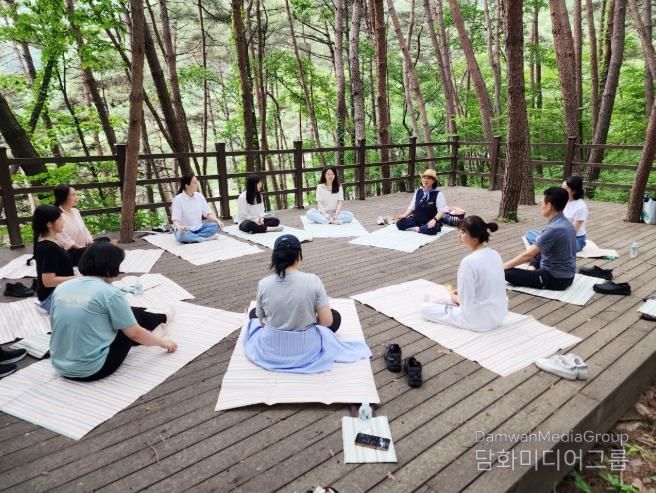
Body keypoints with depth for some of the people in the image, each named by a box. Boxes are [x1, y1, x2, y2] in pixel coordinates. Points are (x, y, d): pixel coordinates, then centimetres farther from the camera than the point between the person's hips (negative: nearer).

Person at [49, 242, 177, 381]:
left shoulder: (61, 288, 1)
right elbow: (135, 334, -10)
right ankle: (163, 318, 41)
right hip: (93, 369, -6)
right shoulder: (109, 293, -17)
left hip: (61, 367, 7)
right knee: (136, 315, 12)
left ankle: (160, 319, 45)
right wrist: (163, 343, 7)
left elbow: (59, 327, 15)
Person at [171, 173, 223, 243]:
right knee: (181, 235, -38)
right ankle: (206, 238, -24)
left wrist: (217, 220, -14)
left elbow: (207, 214, 6)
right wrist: (179, 227, -39)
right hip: (185, 231, -4)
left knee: (215, 226, -20)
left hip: (198, 229, 5)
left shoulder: (199, 196, 2)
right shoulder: (178, 199, -11)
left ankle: (192, 238, -24)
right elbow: (175, 220, -16)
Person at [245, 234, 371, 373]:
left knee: (253, 313, 31)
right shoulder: (313, 281, -19)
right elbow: (327, 321, -16)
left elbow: (262, 320, 0)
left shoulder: (263, 284, -14)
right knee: (335, 316, 24)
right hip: (306, 351, -1)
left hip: (271, 349, 2)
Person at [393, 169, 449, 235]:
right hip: (416, 220, 5)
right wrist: (403, 216, -6)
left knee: (432, 229, -40)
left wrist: (434, 220, -31)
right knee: (399, 223, -16)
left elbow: (441, 210, -13)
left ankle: (416, 229, -16)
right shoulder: (418, 192, 8)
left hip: (430, 222, -5)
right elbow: (412, 207, 10)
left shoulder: (438, 194, -8)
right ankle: (422, 228, -14)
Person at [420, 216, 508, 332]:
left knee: (424, 308, 1)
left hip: (479, 320, -8)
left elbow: (466, 300, -20)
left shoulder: (469, 261, -26)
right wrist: (460, 295, 11)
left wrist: (455, 298, 1)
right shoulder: (495, 254, -2)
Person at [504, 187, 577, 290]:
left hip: (556, 279, -9)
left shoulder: (553, 229, -24)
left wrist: (503, 266, -11)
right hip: (567, 275, 9)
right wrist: (532, 266, 13)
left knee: (507, 273, -15)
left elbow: (527, 255, -21)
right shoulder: (565, 223, 5)